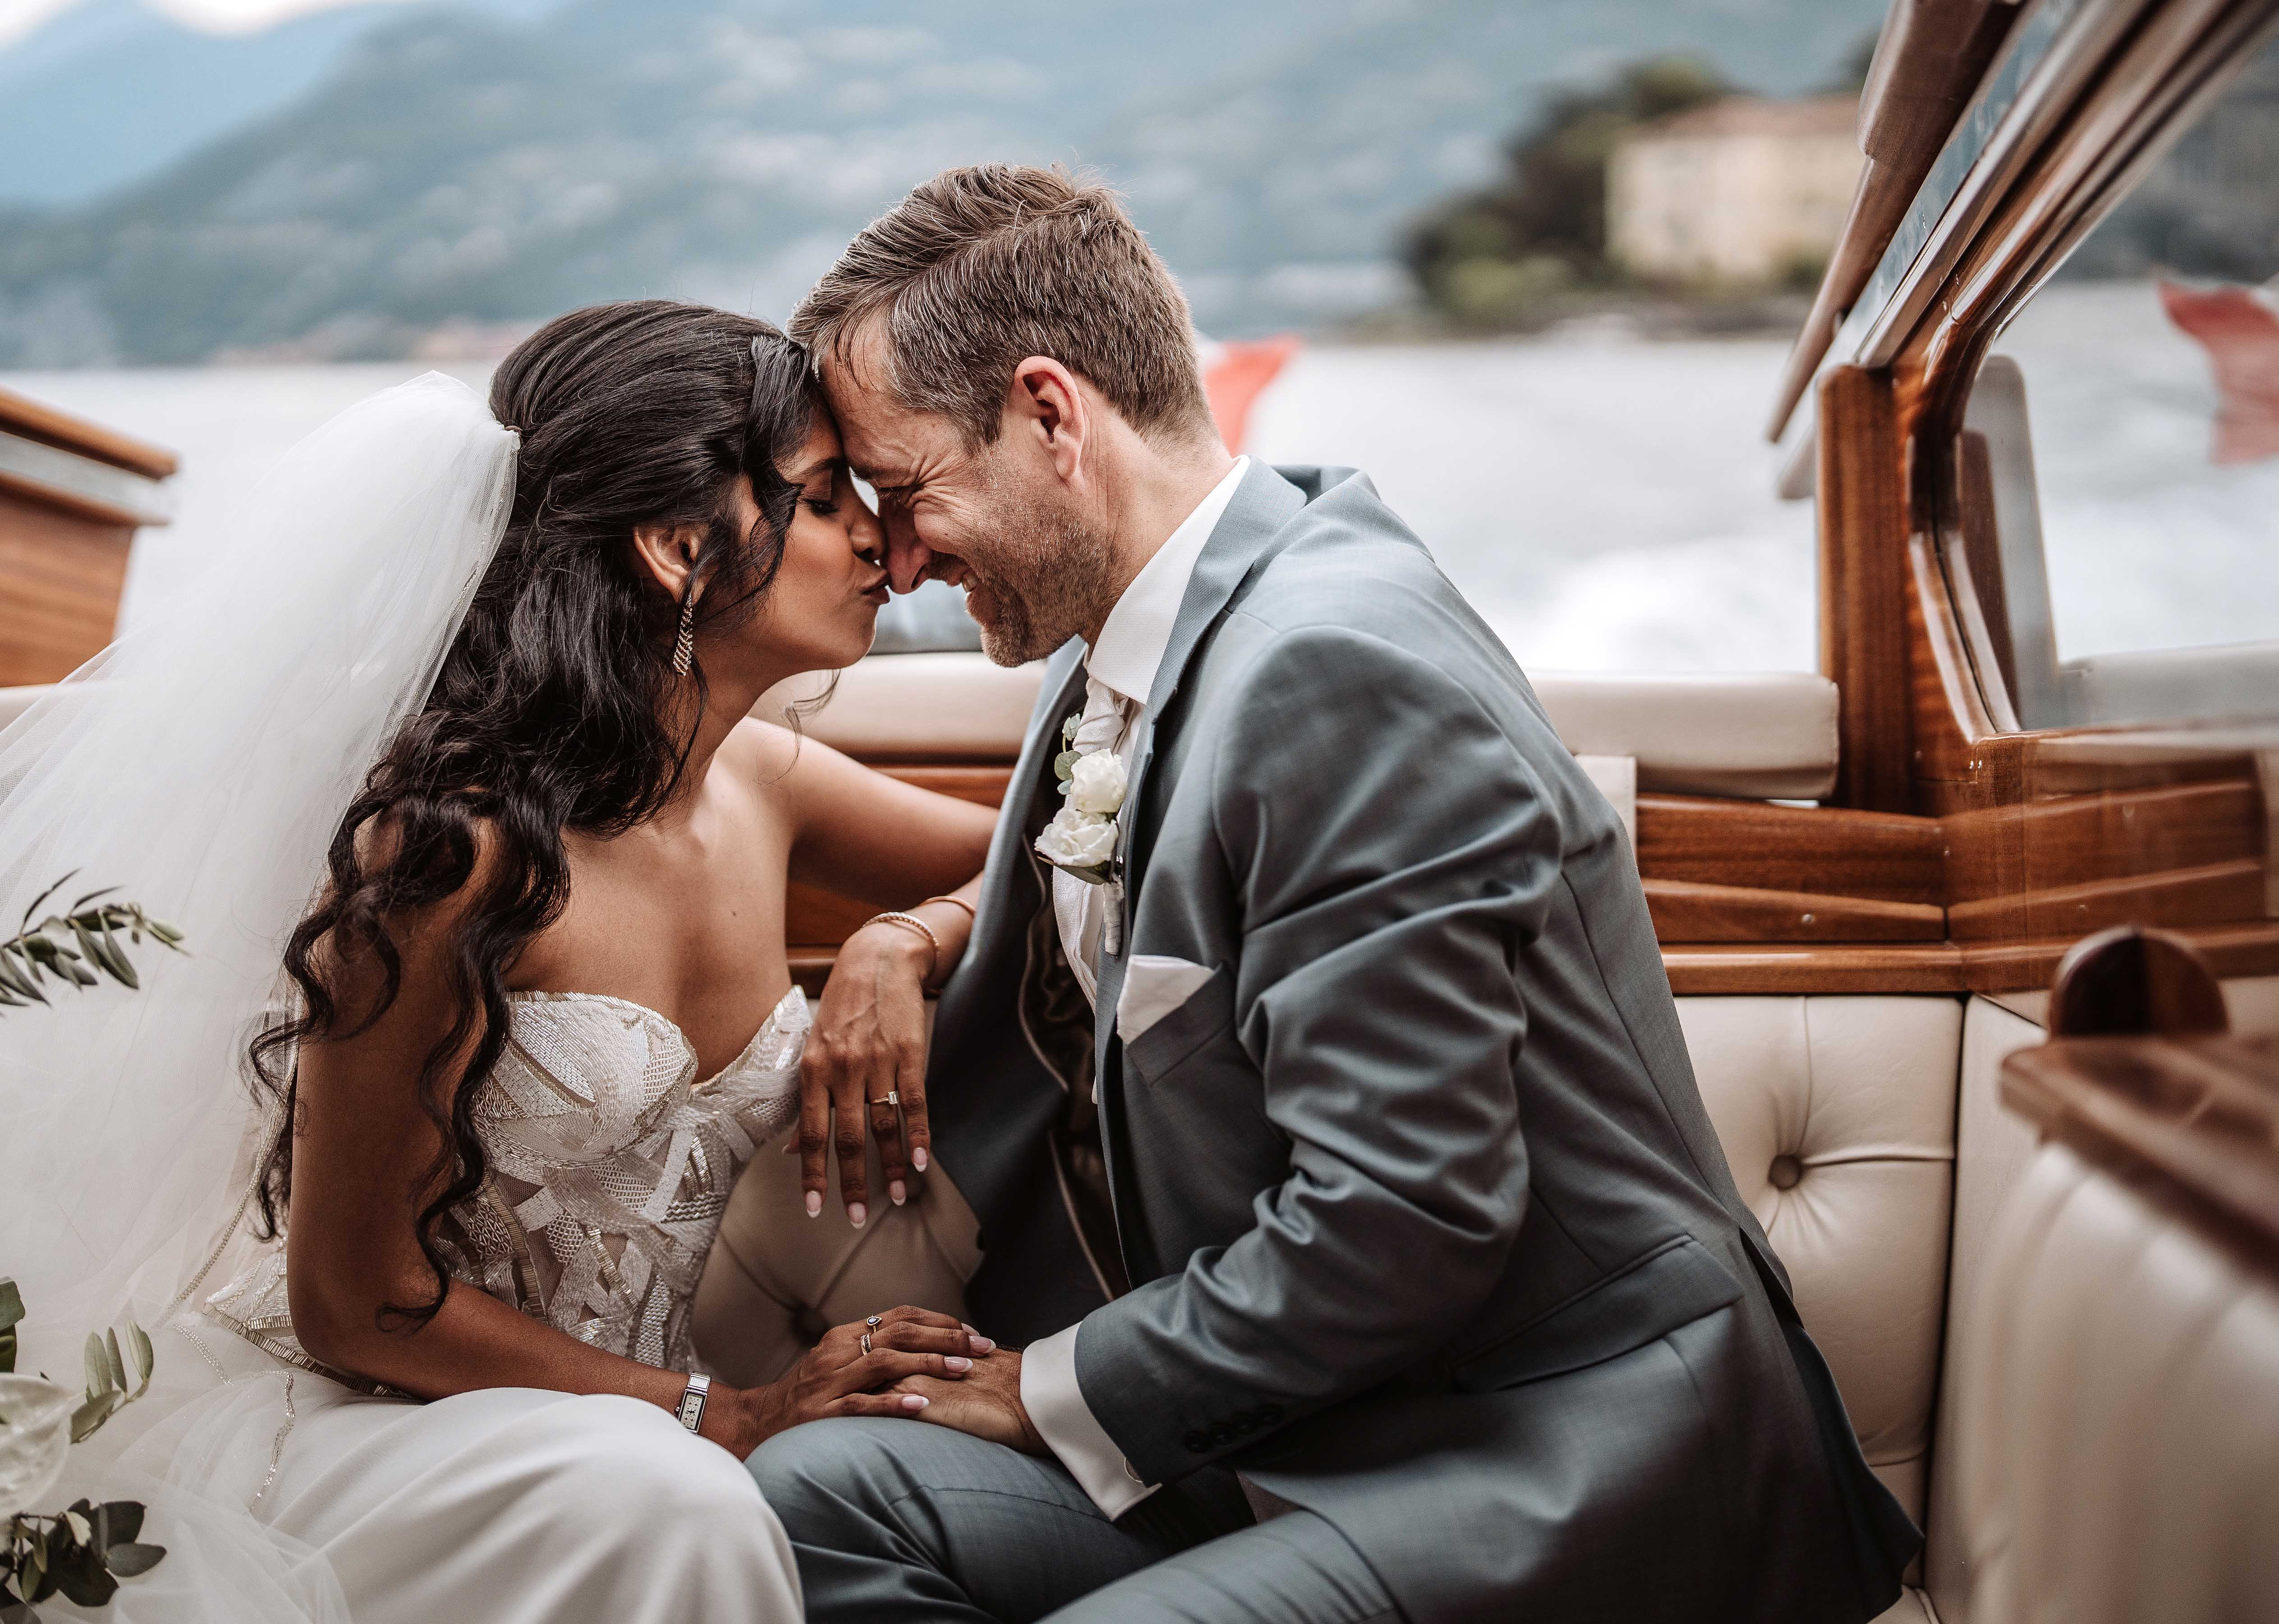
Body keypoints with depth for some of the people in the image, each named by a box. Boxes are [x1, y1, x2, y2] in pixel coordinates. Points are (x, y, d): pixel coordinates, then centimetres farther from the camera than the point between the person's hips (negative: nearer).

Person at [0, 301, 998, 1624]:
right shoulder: (453, 846, -22)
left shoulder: (765, 784, -1)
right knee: (661, 1508, -35)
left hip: (611, 1419, 7)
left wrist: (899, 946, -8)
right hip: (328, 1410, -7)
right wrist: (723, 1415, -19)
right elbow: (353, 1302, -15)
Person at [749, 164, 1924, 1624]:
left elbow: (1400, 1218, -24)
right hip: (1311, 1439, 9)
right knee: (815, 1496, -7)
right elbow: (1070, 909, 30)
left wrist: (1050, 1386, -11)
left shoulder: (1340, 670, -21)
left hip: (1561, 1481, -9)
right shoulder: (1125, 651, 8)